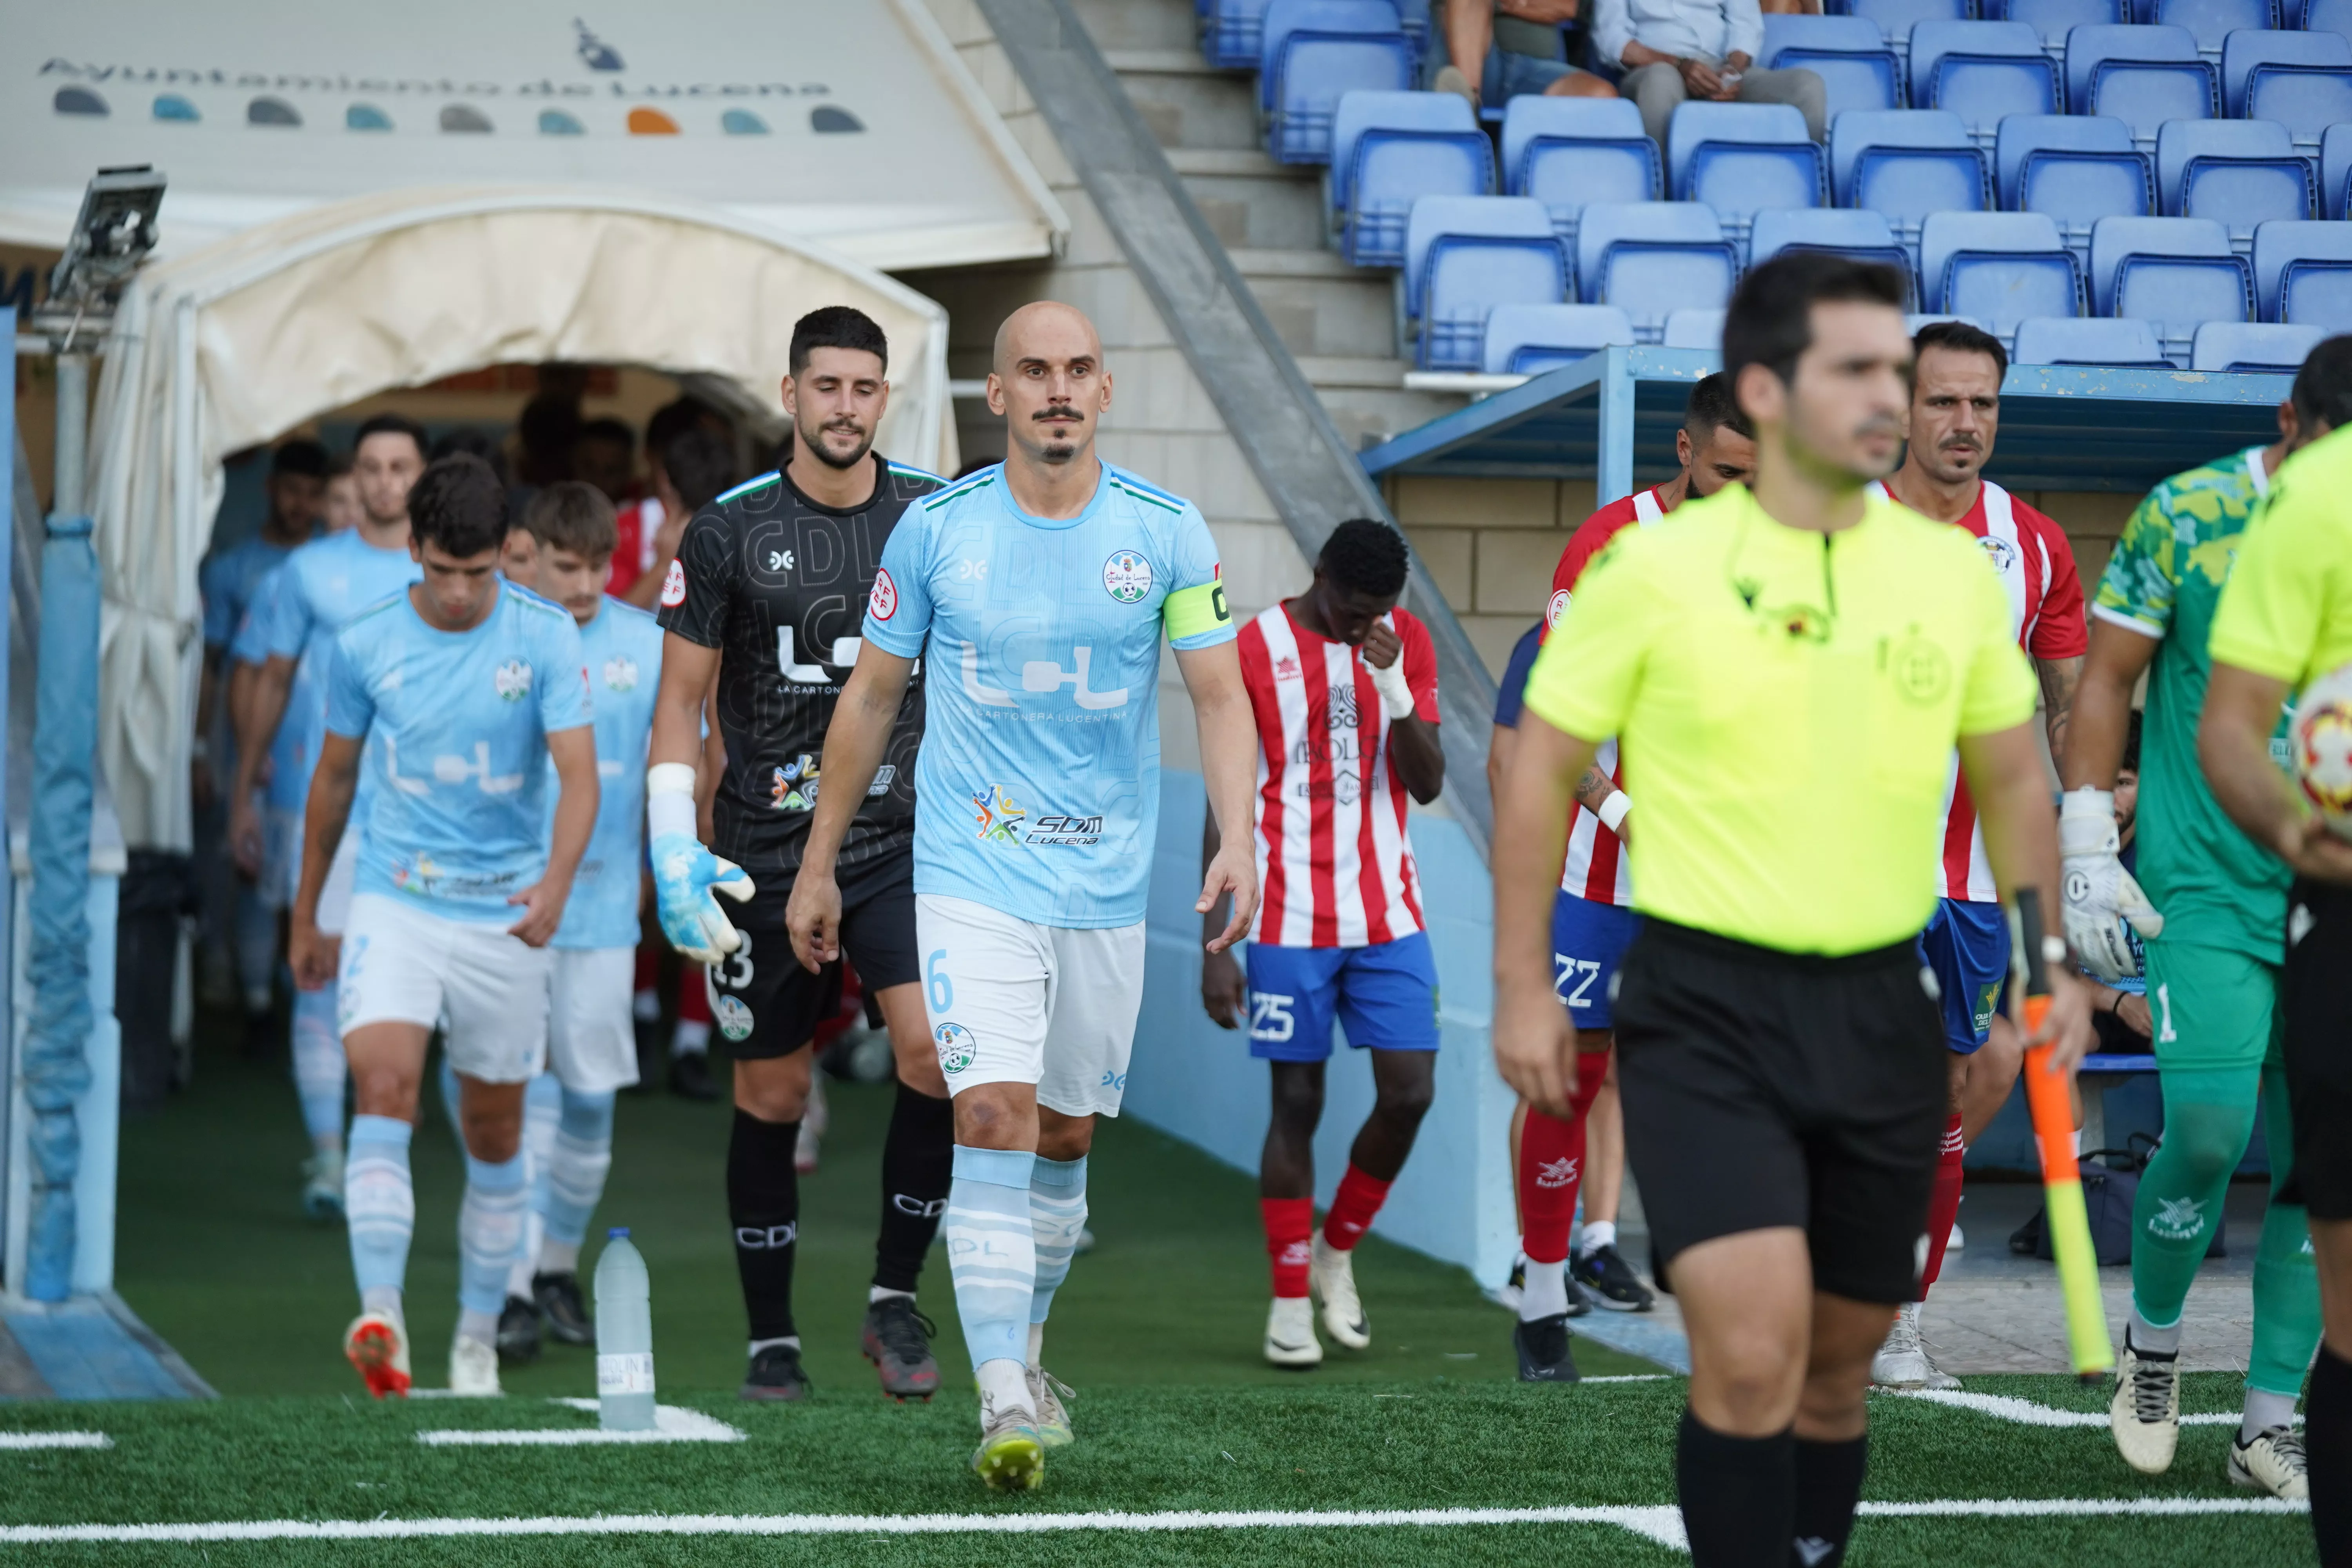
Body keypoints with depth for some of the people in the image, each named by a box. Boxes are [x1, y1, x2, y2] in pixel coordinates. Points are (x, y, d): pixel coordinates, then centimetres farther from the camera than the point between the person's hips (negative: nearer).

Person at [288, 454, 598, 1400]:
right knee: (384, 1089, -22)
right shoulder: (366, 645, -2)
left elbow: (578, 774, -13)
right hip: (394, 903, 0)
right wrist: (306, 919, 18)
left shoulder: (545, 638, -6)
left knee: (495, 1134, 9)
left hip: (506, 916, 0)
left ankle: (478, 1336, 23)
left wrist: (556, 880, -32)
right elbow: (335, 778, 12)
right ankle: (381, 1314, -30)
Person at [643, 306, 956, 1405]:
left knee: (937, 1048, -18)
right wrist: (674, 856, -7)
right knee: (771, 1096, 5)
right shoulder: (729, 532, -2)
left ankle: (894, 1302, -2)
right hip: (766, 853, -1)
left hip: (904, 841, 1)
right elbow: (680, 704, 2)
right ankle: (771, 1338, 19)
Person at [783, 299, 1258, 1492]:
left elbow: (1219, 696, 2)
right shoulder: (935, 530, -3)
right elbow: (871, 695, 7)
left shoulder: (1168, 532, -1)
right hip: (971, 875, -2)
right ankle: (1004, 1403, -18)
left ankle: (1024, 1346, 33)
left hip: (1108, 886, 2)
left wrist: (1237, 839, -14)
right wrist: (818, 864, 10)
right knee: (993, 1116, -16)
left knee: (1066, 1132, 11)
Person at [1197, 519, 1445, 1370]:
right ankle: (1289, 1303, 8)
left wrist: (1394, 692, -15)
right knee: (1296, 1103, -1)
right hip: (1291, 924, -3)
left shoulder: (1406, 644, 6)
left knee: (1410, 1092, -4)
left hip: (1389, 918, 3)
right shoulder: (1255, 651, -4)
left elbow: (1427, 784, 2)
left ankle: (1336, 1252, 19)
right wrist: (1215, 944, -6)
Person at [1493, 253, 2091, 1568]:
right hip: (1707, 1010, -4)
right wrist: (1524, 987, -2)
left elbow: (2012, 779, 16)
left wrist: (2052, 964, 10)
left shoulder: (1955, 571, 3)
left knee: (1840, 1359, 12)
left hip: (1881, 1008, 4)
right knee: (1751, 1350, -17)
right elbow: (1543, 768, 0)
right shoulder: (1657, 569, -8)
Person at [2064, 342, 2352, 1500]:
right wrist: (2086, 850, -5)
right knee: (2210, 1131, -14)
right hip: (2206, 887, -3)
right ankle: (2152, 1337, 15)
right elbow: (2104, 681, 0)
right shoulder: (2184, 519, -4)